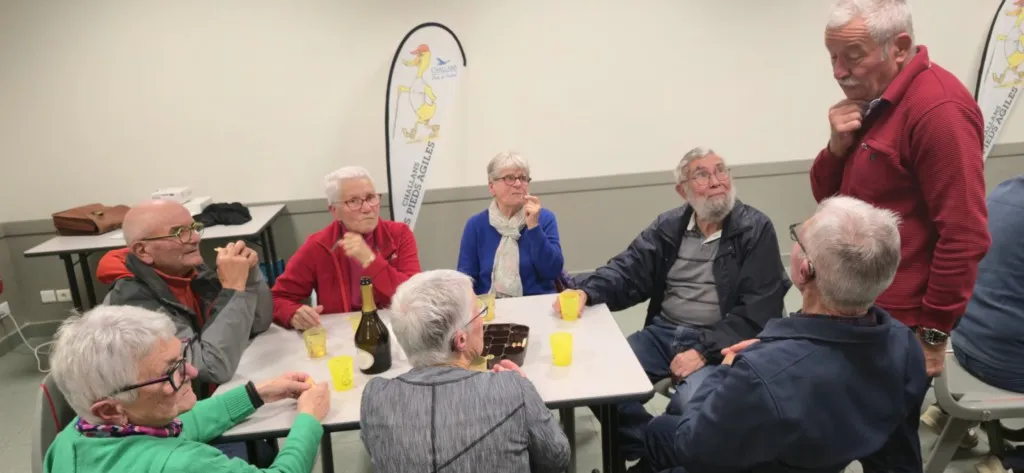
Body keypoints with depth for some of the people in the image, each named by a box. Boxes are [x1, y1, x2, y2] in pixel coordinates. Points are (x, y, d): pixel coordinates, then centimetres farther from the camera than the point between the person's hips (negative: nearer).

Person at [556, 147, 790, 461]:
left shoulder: (755, 229, -5)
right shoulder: (668, 227, 8)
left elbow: (758, 310, -11)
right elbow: (628, 271, 3)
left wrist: (704, 351, -21)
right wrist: (586, 292, -19)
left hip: (719, 343, -4)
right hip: (662, 333, 5)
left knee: (688, 404, -31)